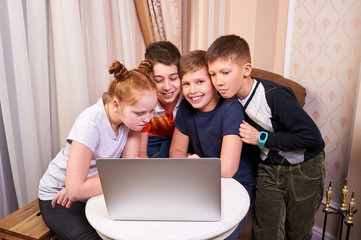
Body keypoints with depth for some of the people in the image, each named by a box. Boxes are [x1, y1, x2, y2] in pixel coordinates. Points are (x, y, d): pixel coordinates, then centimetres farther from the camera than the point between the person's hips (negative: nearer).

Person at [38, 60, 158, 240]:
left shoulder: (134, 113, -14)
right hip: (57, 196, -4)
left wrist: (83, 187, -25)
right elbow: (75, 189, -34)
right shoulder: (90, 124, -30)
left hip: (94, 192, 5)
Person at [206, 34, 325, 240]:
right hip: (269, 168, 4)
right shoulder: (231, 99, -10)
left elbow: (311, 136, -29)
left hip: (304, 169, -4)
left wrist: (261, 139, -26)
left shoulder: (274, 95, -29)